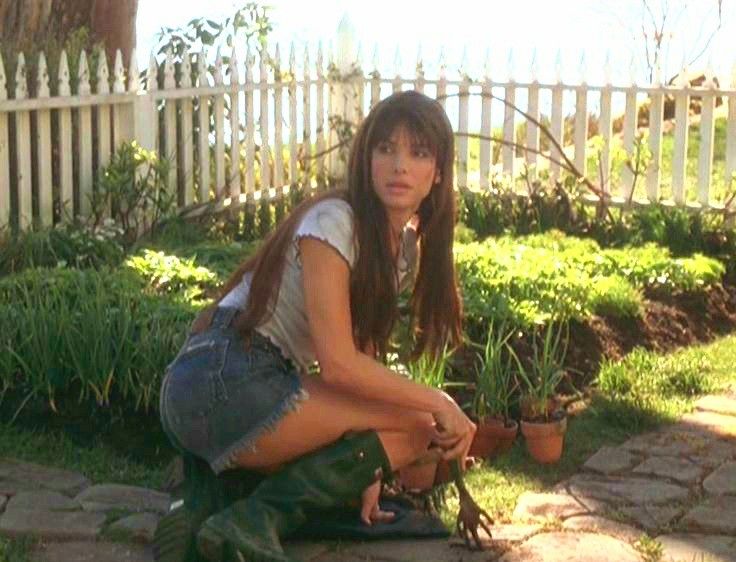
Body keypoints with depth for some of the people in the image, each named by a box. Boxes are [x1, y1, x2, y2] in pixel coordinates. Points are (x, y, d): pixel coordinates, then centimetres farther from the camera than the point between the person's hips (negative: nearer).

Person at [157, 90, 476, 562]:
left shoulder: (408, 248, 13)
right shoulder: (334, 222, -13)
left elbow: (363, 351, 10)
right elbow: (339, 362, -19)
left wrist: (366, 464, 2)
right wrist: (440, 404, -14)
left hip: (273, 387, 9)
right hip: (218, 384, -9)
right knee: (414, 426, -15)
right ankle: (255, 523, -19)